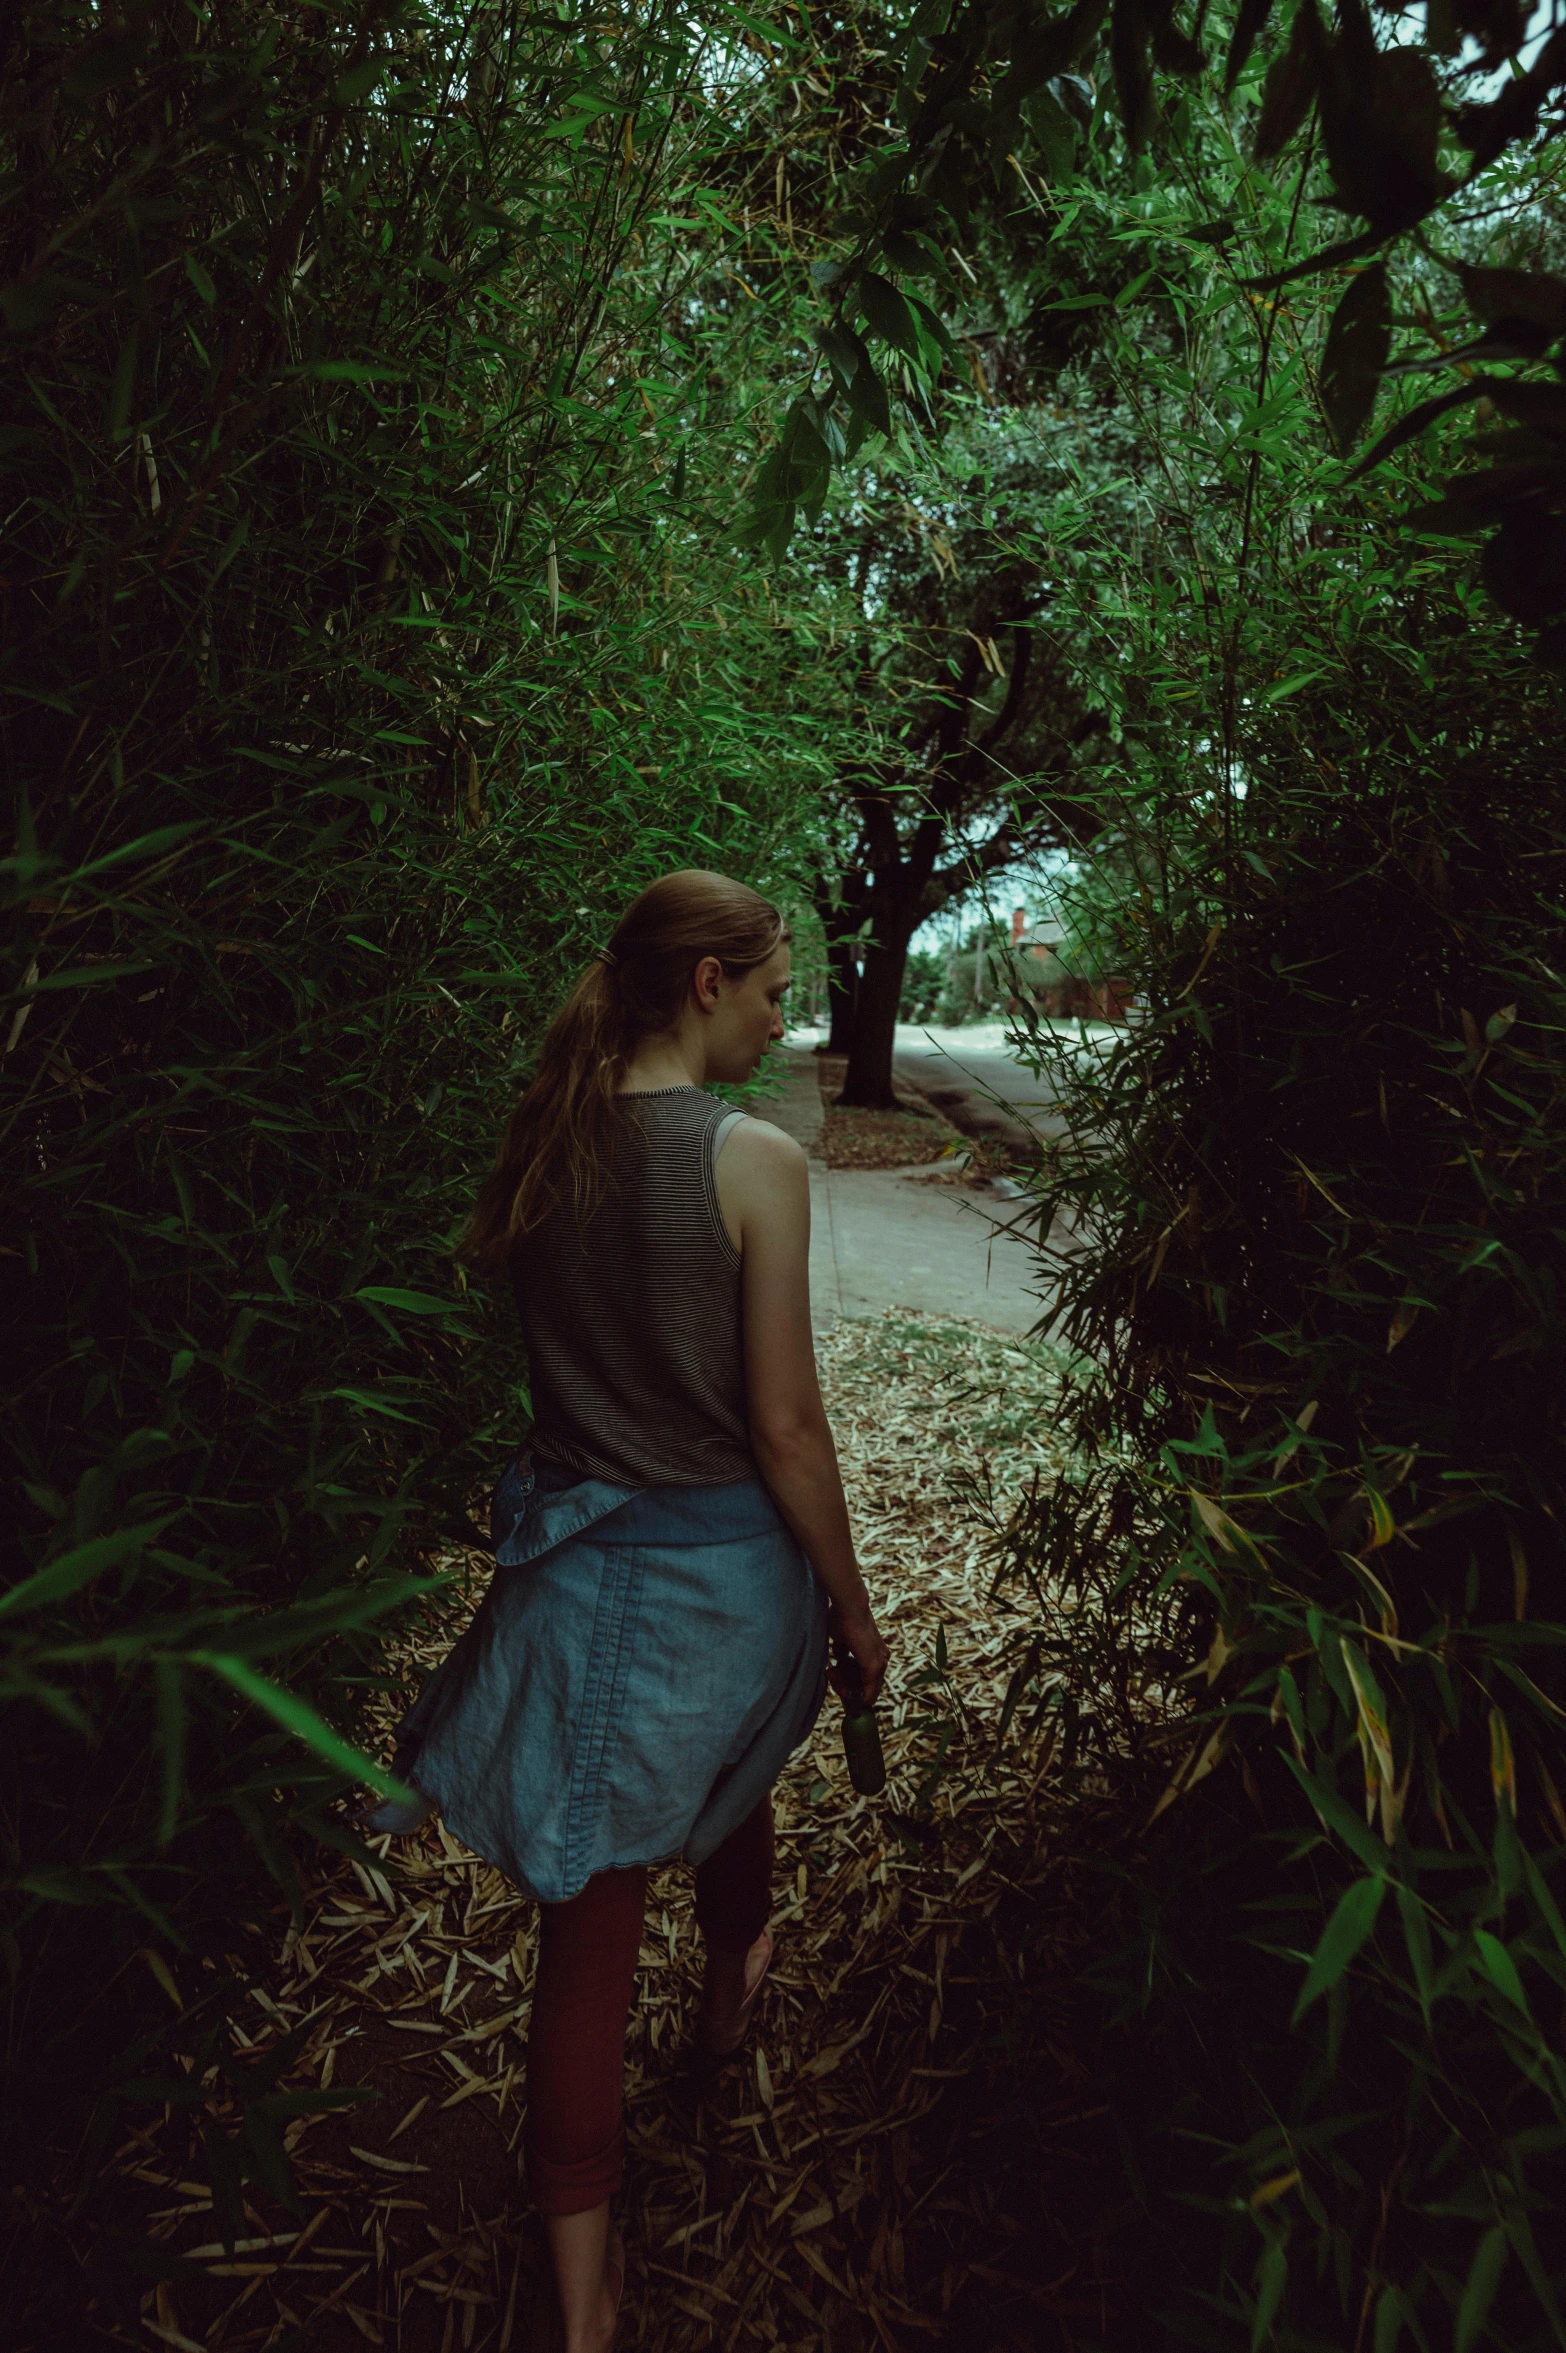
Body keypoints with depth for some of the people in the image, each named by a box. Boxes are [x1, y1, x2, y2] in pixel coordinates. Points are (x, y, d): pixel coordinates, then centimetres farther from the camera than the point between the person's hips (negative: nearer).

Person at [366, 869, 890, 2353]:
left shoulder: (541, 1142, -6)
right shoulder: (751, 1160, -20)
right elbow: (784, 1428, -16)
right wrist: (852, 1613, -6)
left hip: (571, 1553, 3)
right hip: (723, 1564, -3)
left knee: (589, 1912, 12)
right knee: (728, 1788, 30)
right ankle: (730, 1996, 61)